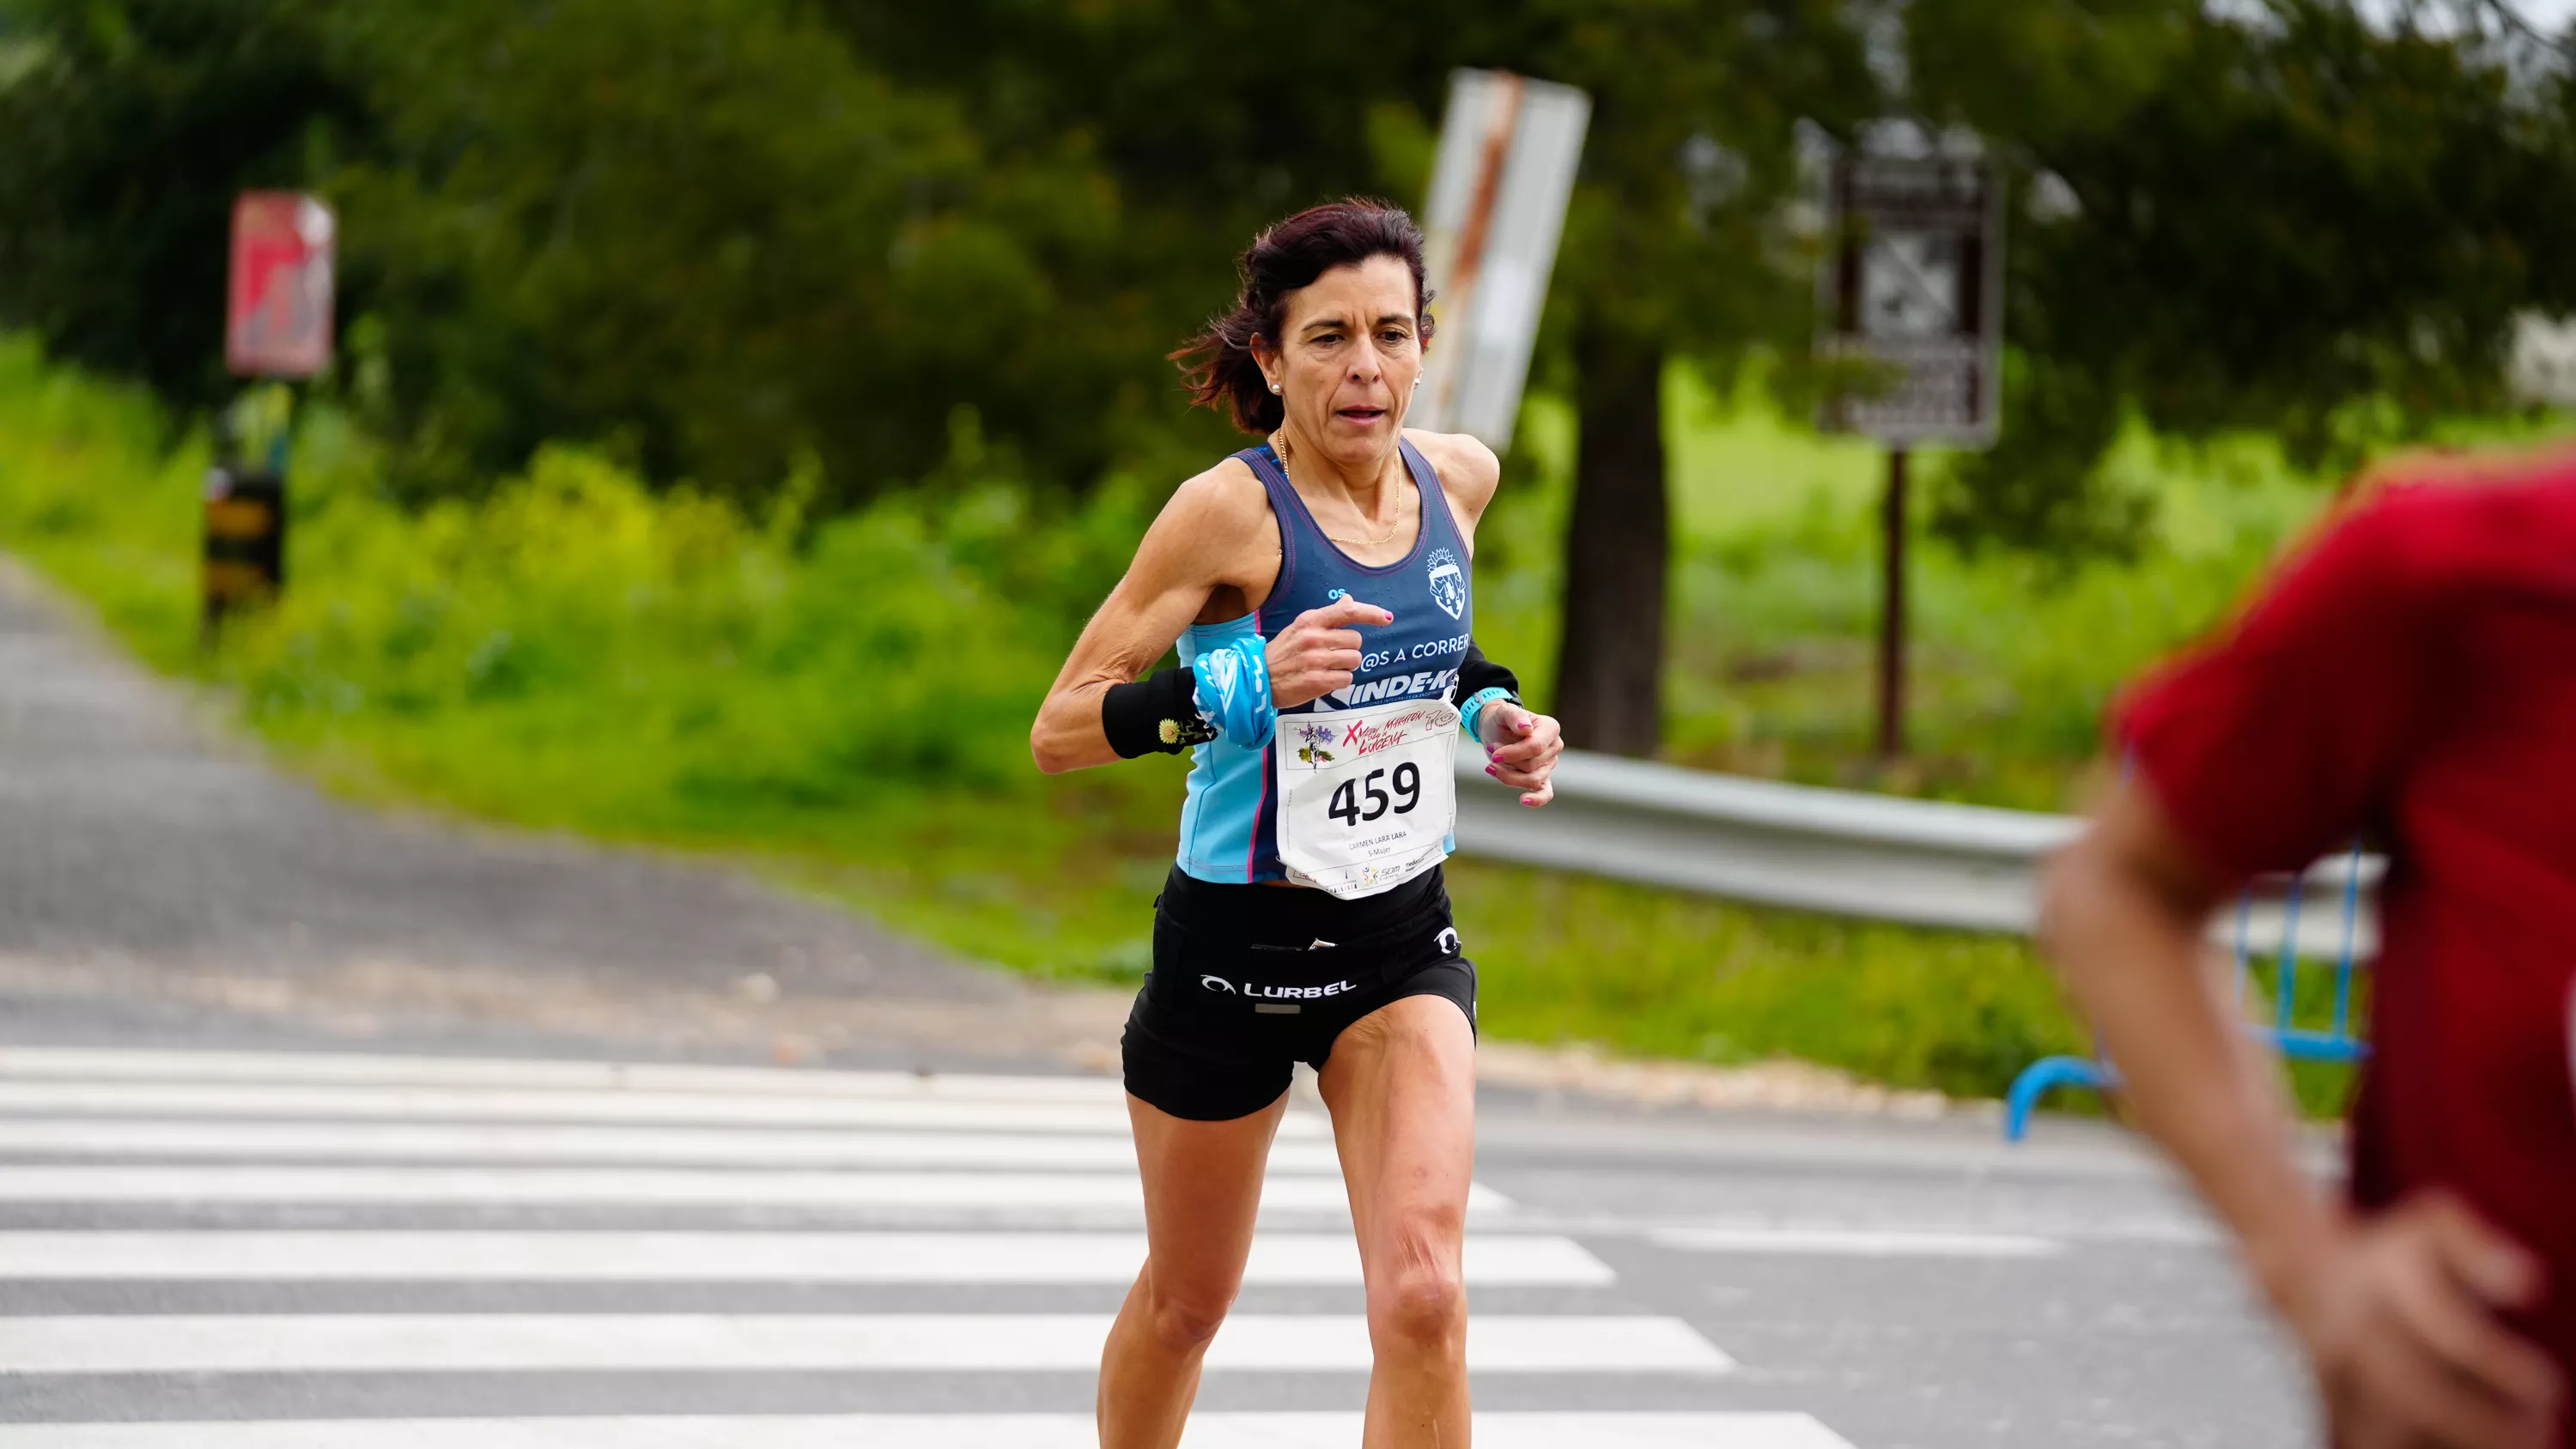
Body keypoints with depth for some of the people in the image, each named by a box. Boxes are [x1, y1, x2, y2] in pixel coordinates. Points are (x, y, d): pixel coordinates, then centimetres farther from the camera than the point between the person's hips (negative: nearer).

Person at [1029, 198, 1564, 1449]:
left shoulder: (1460, 477, -1)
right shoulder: (1230, 510, -18)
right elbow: (1058, 731, -21)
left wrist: (1492, 711, 3)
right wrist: (1246, 685, -35)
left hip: (1402, 939, 3)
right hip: (1235, 945, -3)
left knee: (1423, 1297, -16)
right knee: (1185, 1302, 14)